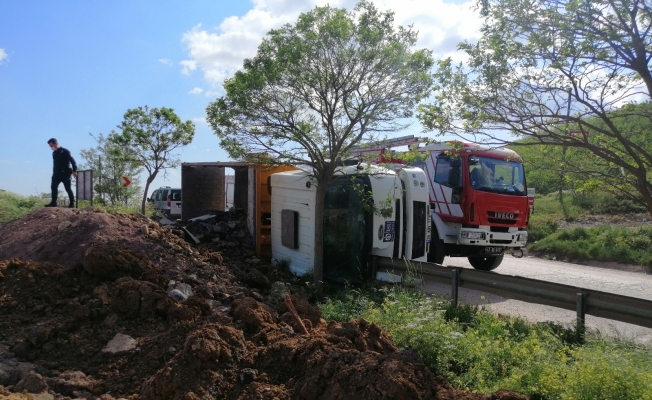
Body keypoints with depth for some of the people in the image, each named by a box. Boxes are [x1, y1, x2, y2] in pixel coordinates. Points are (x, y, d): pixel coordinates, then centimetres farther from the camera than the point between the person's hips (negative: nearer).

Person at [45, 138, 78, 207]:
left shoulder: (65, 151, -6)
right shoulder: (54, 153, 15)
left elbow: (72, 161, -11)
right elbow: (55, 164, 20)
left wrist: (74, 171, -19)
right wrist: (54, 173, 15)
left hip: (65, 173, -6)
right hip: (57, 174, 6)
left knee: (68, 189, -3)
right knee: (53, 187, -5)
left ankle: (72, 203, 4)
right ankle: (53, 202, -2)